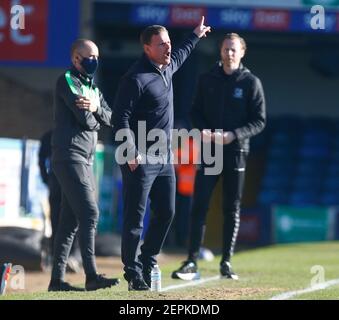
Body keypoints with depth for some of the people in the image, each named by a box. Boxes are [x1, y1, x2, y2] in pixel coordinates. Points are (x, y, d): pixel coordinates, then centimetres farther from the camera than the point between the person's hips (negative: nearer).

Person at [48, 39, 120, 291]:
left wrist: (96, 108, -11)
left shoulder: (93, 87, 21)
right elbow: (85, 119, -16)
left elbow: (109, 118, 8)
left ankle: (57, 279, 9)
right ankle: (92, 276, -19)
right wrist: (97, 121, 5)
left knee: (71, 220, 7)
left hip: (86, 159, 9)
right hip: (69, 156, -9)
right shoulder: (67, 81, -7)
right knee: (89, 214, -16)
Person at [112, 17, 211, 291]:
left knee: (166, 213, 10)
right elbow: (122, 117, -18)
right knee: (135, 218, -4)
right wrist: (131, 154, -24)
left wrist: (195, 36, 49)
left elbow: (179, 56, 37)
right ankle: (133, 274, 1)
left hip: (165, 158, 9)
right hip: (141, 160, -9)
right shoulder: (137, 78, -16)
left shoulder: (167, 68, 11)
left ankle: (147, 264, 23)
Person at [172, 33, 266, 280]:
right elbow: (196, 111, 13)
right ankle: (192, 262, -5)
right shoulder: (208, 80, 8)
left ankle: (227, 262, 13)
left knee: (232, 209, 5)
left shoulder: (251, 83, 0)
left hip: (236, 152, -1)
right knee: (199, 206, -6)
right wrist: (202, 130, -9)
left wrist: (234, 135, -16)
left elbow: (259, 121, -2)